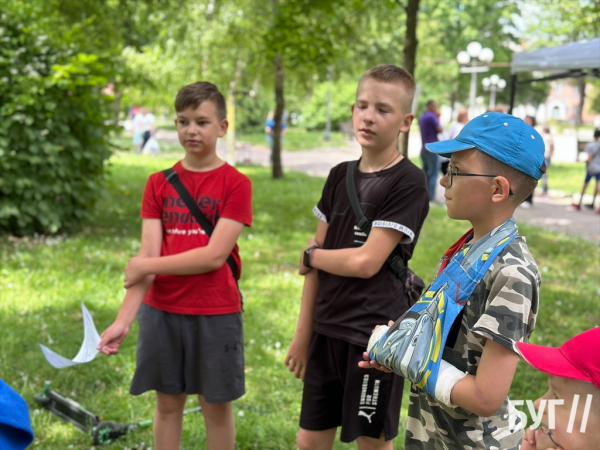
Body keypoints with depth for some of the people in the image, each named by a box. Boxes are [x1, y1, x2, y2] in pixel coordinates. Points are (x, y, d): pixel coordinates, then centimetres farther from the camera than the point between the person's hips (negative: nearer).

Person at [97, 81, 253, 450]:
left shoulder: (236, 184, -7)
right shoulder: (159, 184, 4)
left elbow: (215, 255, -15)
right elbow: (148, 254, -3)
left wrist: (145, 266, -10)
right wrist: (124, 319, -14)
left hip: (216, 313, -3)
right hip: (162, 310, 3)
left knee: (217, 405, 10)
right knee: (168, 402, 14)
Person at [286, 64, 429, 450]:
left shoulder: (409, 183, -11)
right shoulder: (340, 176, 7)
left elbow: (366, 262, -19)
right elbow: (317, 262, 10)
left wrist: (310, 255, -2)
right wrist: (303, 334, 10)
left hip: (375, 333, -6)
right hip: (327, 330, 6)